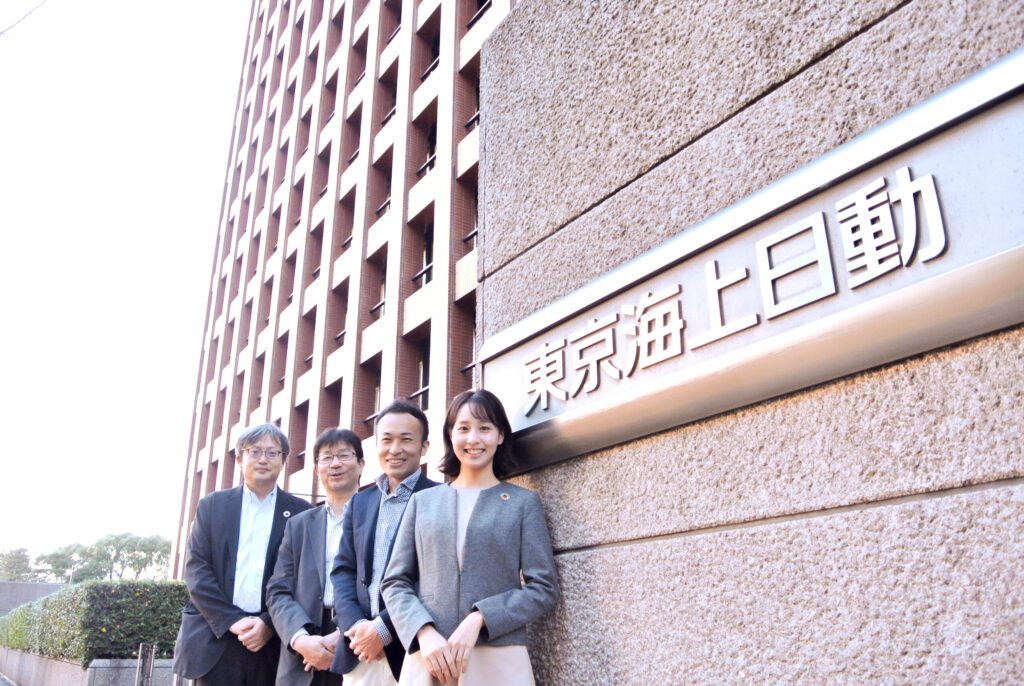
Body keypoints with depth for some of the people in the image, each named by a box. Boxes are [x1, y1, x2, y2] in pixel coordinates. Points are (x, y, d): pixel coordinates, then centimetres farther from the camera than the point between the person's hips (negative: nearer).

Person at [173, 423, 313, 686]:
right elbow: (195, 569, 2)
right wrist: (231, 621, -9)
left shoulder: (301, 512, 6)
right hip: (216, 639, 1)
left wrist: (270, 624, -11)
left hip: (274, 642, -1)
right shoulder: (212, 505, 10)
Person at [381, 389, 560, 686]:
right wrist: (425, 634, -10)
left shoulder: (523, 502, 5)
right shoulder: (422, 501, 11)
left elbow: (544, 589, -1)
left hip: (499, 661, -1)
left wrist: (478, 620, -13)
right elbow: (395, 583, 7)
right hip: (426, 661, 2)